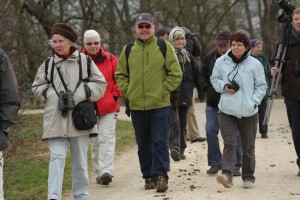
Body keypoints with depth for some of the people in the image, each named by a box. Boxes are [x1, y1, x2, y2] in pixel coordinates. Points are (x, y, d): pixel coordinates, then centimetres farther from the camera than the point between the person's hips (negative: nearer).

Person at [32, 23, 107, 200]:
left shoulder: (85, 61, 2)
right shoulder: (48, 65, 6)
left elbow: (100, 84, 2)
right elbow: (37, 87, 10)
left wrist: (80, 94, -11)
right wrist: (52, 95, -8)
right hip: (56, 120, 0)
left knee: (80, 160, 10)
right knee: (57, 158, -10)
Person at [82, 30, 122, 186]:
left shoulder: (110, 60, 2)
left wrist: (115, 95, -2)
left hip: (108, 107, -2)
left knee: (106, 139, -12)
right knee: (94, 142, 8)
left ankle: (106, 171, -20)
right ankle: (98, 173, 16)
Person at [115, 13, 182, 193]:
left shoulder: (164, 47, -2)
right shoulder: (128, 50, 7)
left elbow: (176, 74, -1)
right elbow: (120, 74, 17)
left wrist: (163, 90, -6)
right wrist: (127, 91, 4)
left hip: (160, 105, -3)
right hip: (137, 106, 4)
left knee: (160, 143, -7)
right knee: (143, 145, 10)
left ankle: (161, 176, -5)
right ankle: (149, 177, 19)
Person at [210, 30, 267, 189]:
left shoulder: (255, 64, -1)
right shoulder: (221, 62, 3)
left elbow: (261, 86, 5)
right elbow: (214, 79, 14)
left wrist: (254, 101, -8)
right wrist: (224, 86, -7)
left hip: (249, 112, 0)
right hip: (227, 111, 0)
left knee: (248, 146, 9)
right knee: (229, 144, -11)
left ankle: (248, 177, 21)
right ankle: (227, 174, -20)